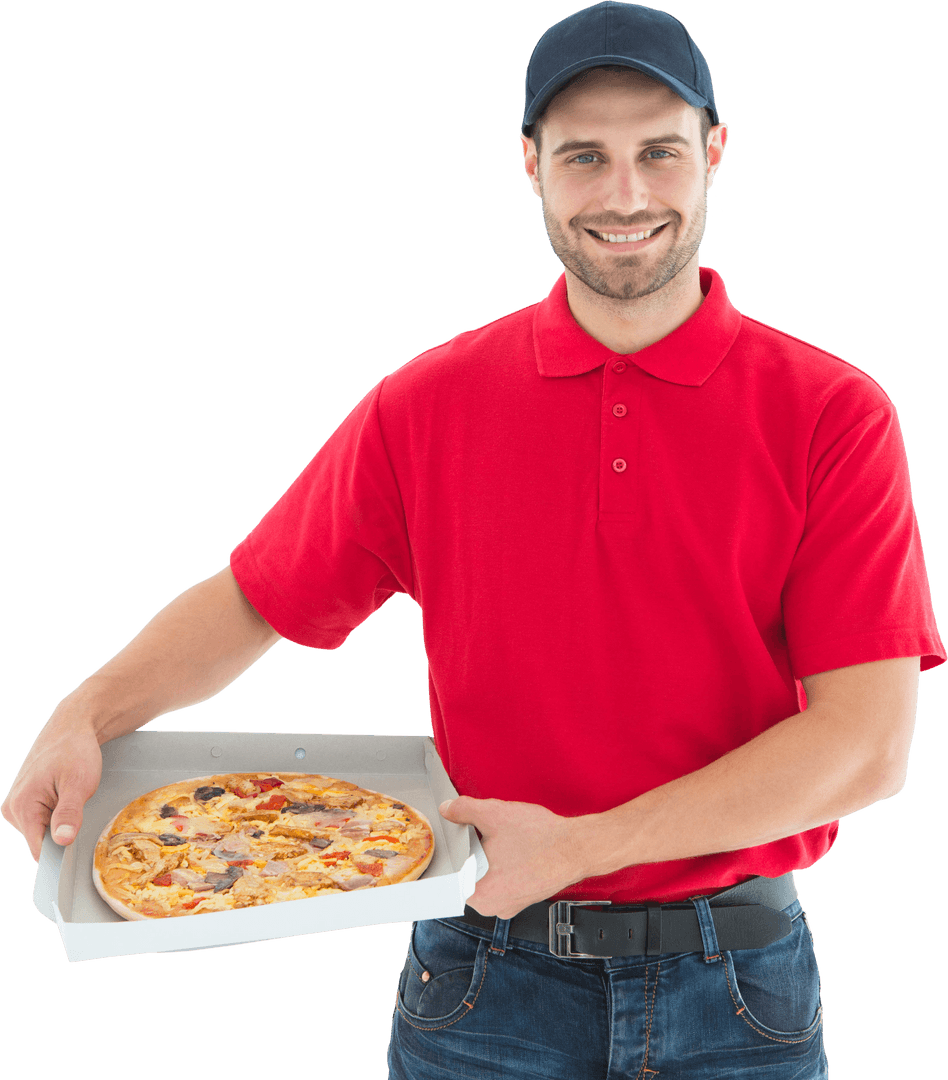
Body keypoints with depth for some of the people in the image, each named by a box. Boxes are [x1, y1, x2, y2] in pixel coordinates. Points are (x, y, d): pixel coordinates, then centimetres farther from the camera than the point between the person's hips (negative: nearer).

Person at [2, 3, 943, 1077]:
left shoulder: (831, 414, -8)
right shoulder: (428, 405, -2)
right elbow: (253, 597, 6)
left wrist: (578, 846, -18)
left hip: (738, 990, 0)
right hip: (488, 982, 1)